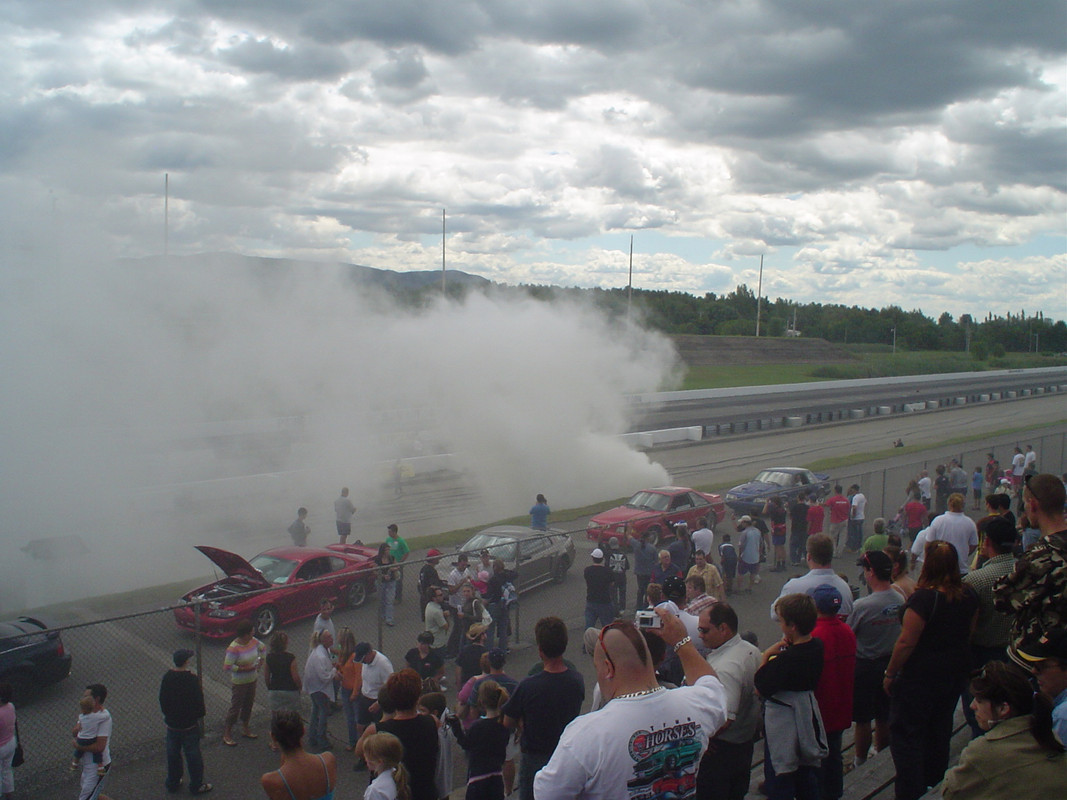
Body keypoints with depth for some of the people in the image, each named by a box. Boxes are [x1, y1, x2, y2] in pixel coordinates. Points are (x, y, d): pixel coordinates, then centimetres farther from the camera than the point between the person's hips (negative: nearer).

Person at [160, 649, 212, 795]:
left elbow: (162, 700, 4)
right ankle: (196, 786, 20)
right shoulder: (191, 679, -24)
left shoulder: (167, 677, -7)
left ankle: (172, 783, 35)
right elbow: (198, 702, -20)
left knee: (173, 753, 21)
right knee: (193, 755, 9)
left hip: (172, 723, 5)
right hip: (189, 725, -5)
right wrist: (202, 712, 1)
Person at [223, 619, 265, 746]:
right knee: (235, 707, 3)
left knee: (248, 705, 19)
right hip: (239, 682, -7)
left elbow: (263, 649, 15)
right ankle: (226, 735, 17)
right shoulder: (234, 648, -26)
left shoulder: (253, 641, -5)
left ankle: (246, 730, 36)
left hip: (252, 680, 7)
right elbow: (227, 667, -27)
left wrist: (260, 662, 0)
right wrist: (246, 669, -25)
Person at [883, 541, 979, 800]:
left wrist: (890, 674, -11)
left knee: (906, 733, 5)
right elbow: (969, 633, 11)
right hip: (954, 672, 7)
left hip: (919, 675, -7)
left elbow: (906, 642, -22)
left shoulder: (923, 598, -25)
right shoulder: (969, 596, -4)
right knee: (940, 731, 22)